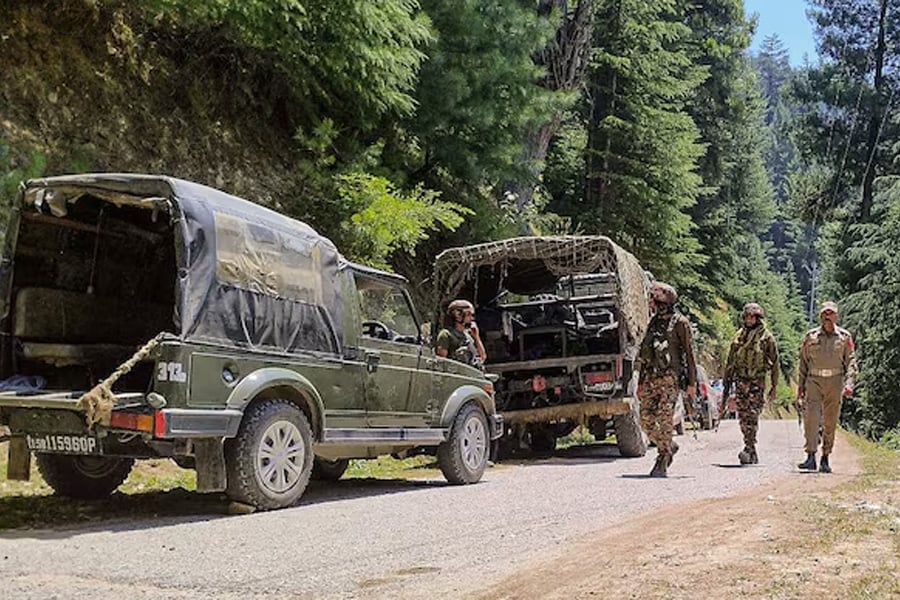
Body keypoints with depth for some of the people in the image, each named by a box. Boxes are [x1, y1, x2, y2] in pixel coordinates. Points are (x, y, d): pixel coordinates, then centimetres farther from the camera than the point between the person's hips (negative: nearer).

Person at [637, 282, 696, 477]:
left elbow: (689, 353, -4)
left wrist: (691, 382, -9)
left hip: (670, 378, -6)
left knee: (664, 420, -10)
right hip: (650, 378, 7)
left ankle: (662, 463, -3)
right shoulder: (653, 323, 16)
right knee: (646, 420, 3)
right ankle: (669, 446, 26)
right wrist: (641, 382, 18)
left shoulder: (679, 322, -3)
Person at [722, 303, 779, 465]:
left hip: (757, 382, -4)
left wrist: (774, 387, 1)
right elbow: (730, 361, 16)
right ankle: (753, 453, 13)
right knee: (743, 416, 4)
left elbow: (774, 362, 3)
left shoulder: (766, 337, 0)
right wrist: (727, 383, 12)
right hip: (740, 381, 4)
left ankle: (749, 449, -14)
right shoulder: (738, 336, 11)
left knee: (752, 415, -13)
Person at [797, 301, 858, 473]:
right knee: (810, 418, -14)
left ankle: (825, 459, 12)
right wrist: (801, 385, 9)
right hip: (814, 381, 0)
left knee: (830, 422, 4)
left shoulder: (845, 337, 6)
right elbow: (803, 362, 13)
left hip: (835, 382, 0)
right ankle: (811, 457, -15)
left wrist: (849, 383, -9)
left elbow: (851, 362, 4)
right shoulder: (810, 336, 7)